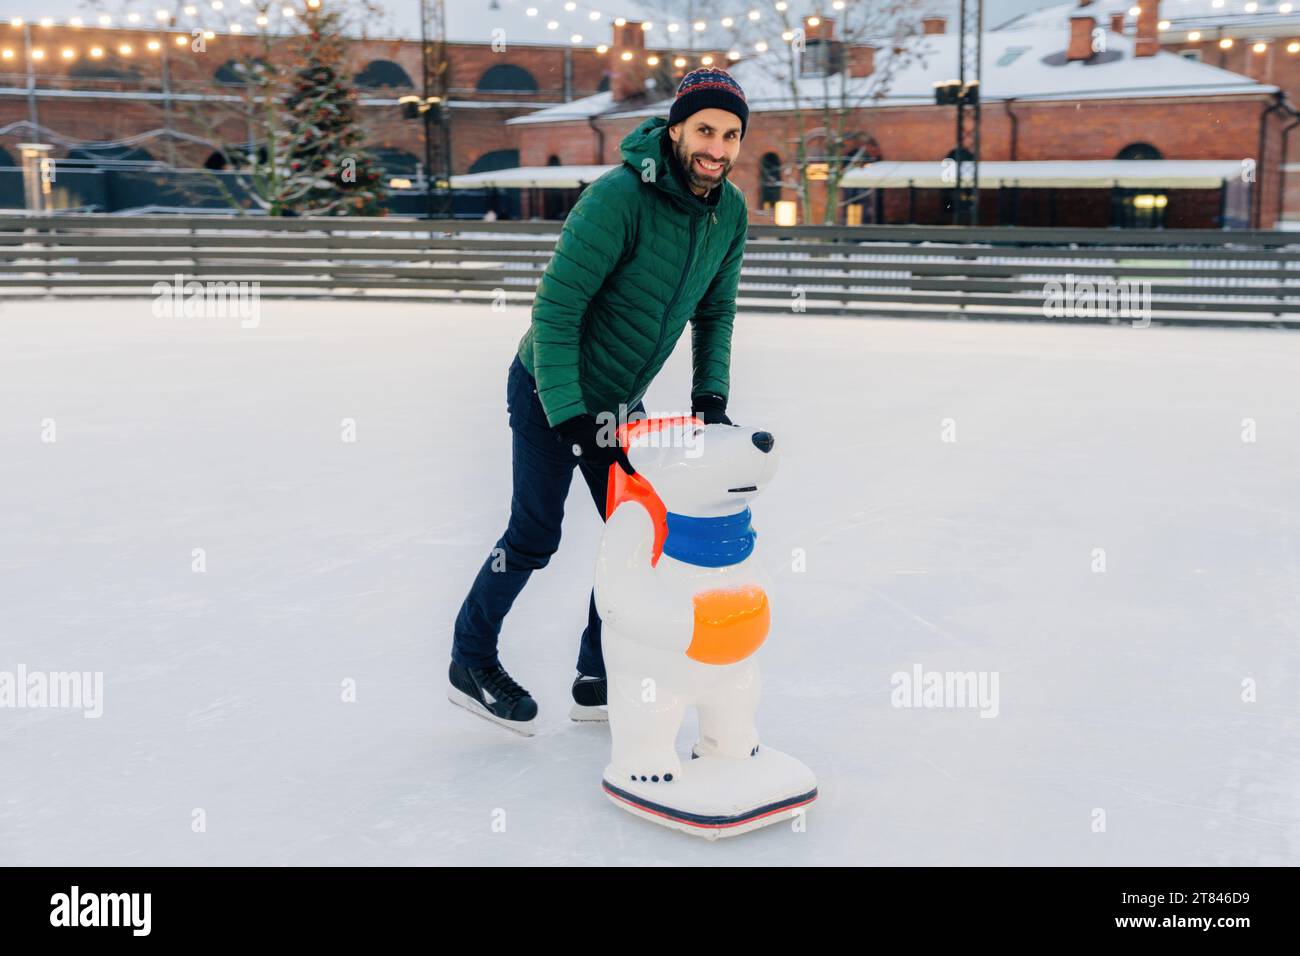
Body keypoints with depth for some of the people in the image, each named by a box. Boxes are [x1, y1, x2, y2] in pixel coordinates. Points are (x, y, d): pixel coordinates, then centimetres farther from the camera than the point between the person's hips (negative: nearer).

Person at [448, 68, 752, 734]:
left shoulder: (731, 212, -6)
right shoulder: (618, 197, -29)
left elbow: (715, 311, 6)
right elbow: (555, 309, -27)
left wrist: (709, 395, -7)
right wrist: (571, 418, -30)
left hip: (621, 401, 7)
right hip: (549, 392, -7)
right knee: (535, 535, -1)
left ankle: (599, 680, 23)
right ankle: (470, 663, 21)